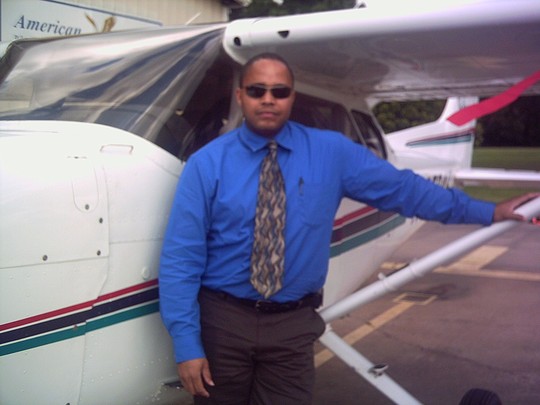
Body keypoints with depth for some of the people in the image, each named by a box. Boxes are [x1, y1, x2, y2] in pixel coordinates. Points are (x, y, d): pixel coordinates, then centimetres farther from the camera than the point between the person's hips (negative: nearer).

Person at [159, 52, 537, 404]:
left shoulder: (332, 153, 0)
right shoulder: (207, 163, -6)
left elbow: (402, 187, 8)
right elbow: (180, 258, -8)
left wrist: (487, 212, 11)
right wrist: (187, 342, -13)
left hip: (292, 324, 1)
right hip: (222, 320, -1)